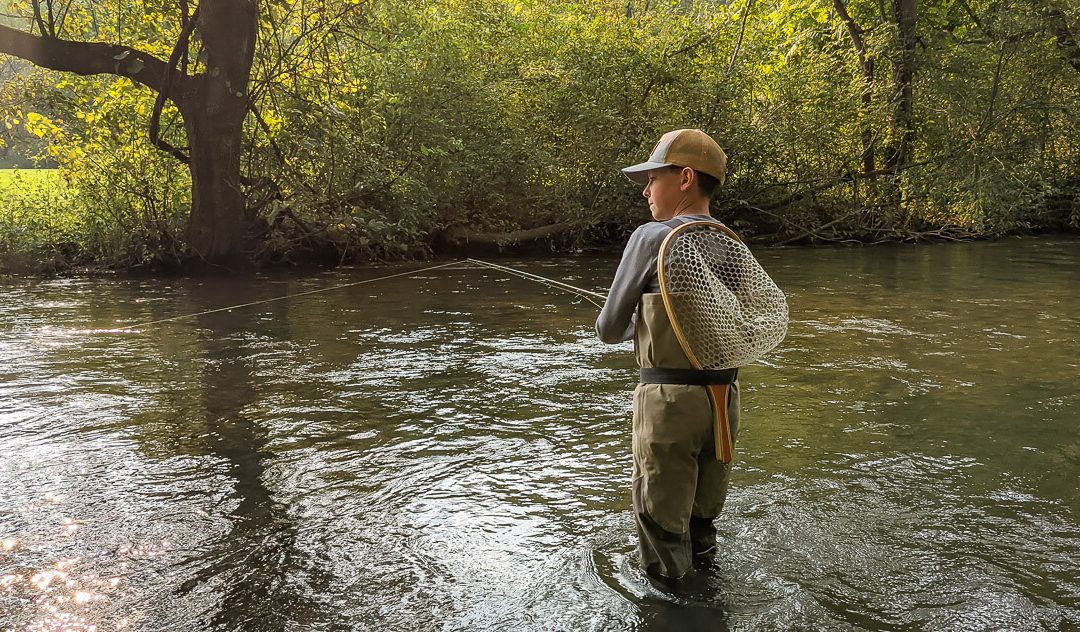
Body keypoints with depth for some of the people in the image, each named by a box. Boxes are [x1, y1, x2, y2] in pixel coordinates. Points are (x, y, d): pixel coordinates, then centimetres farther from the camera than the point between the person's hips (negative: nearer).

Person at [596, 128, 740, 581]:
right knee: (703, 521, 20)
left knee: (663, 526, 8)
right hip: (724, 395, 6)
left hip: (669, 398, -6)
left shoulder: (651, 238, -11)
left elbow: (609, 331, -4)